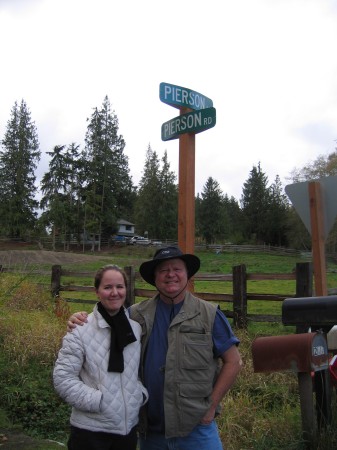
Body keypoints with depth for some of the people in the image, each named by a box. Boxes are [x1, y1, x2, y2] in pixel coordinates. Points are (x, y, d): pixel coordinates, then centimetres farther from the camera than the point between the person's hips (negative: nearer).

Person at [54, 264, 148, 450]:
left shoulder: (136, 328, 1)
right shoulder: (81, 330, -13)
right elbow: (62, 377, -14)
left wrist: (142, 394, -3)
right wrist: (97, 401, -17)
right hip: (90, 429, -4)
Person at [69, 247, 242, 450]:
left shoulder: (209, 315, -6)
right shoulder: (137, 315, 0)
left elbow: (233, 362, -3)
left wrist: (211, 406, -6)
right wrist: (82, 322, -8)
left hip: (196, 427, -3)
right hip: (150, 430, 3)